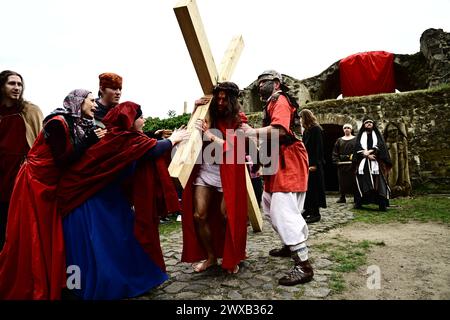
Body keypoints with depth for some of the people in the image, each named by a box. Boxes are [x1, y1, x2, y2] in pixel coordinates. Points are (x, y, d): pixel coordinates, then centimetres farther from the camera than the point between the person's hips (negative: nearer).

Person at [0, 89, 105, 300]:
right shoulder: (58, 123, -18)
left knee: (51, 238, 12)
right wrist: (90, 140, -23)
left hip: (51, 186, 8)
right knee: (32, 239, 1)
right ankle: (23, 289, 19)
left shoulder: (80, 125, 5)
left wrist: (96, 139, -8)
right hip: (35, 184, -8)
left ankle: (48, 288, 24)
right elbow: (63, 160, -21)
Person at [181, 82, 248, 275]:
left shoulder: (239, 121, 1)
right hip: (204, 170, 4)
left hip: (226, 173, -4)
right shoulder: (210, 117, 10)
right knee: (199, 216, -1)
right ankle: (210, 256, 18)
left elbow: (230, 146, -10)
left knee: (226, 217, -3)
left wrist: (209, 134, -14)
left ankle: (231, 258, 20)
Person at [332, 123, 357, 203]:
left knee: (353, 181, -2)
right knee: (342, 182, 4)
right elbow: (335, 152, 10)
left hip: (352, 164, -2)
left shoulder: (356, 139, 5)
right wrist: (336, 160, -2)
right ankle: (342, 197, 10)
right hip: (342, 164, 3)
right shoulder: (339, 140, 13)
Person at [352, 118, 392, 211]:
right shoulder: (360, 135, 16)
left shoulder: (377, 135, 17)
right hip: (363, 163, 0)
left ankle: (382, 204, -13)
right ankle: (358, 203, 0)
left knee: (378, 183, -9)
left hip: (376, 163, 0)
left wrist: (369, 151, -15)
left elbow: (380, 146, 0)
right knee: (362, 182, -5)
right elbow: (358, 148, 2)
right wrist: (367, 155, -13)